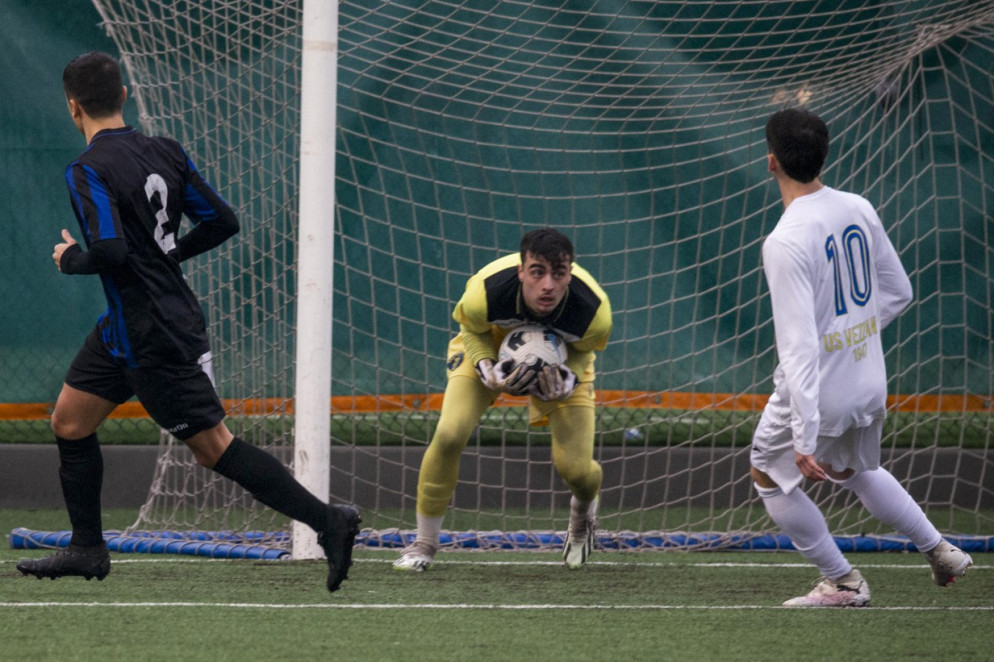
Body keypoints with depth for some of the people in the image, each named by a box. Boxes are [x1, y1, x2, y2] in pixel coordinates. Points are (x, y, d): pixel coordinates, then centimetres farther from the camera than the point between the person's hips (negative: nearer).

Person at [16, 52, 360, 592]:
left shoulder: (88, 171, -20)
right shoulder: (165, 152, 3)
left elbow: (110, 250, -31)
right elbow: (222, 221, 4)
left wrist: (70, 259, -10)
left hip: (155, 339, -9)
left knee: (213, 445, -4)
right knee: (69, 421, 16)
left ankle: (327, 520, -4)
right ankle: (86, 549, 23)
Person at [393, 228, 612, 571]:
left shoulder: (594, 310, -37)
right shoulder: (485, 291, -40)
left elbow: (582, 349, -11)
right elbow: (473, 330, -14)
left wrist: (567, 383, -32)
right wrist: (490, 372, -33)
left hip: (562, 359, 1)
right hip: (491, 349, -1)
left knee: (576, 470, -9)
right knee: (449, 434, -22)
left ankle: (583, 512, 34)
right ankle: (424, 542, 0)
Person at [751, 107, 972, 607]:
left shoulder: (785, 242, -27)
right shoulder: (859, 210, -3)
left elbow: (799, 347, -29)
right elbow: (898, 292, 9)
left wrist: (804, 439, -28)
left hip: (818, 391, -7)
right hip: (869, 384, 7)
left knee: (768, 476, 18)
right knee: (857, 471, 33)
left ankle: (842, 582, 21)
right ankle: (939, 550, 33)